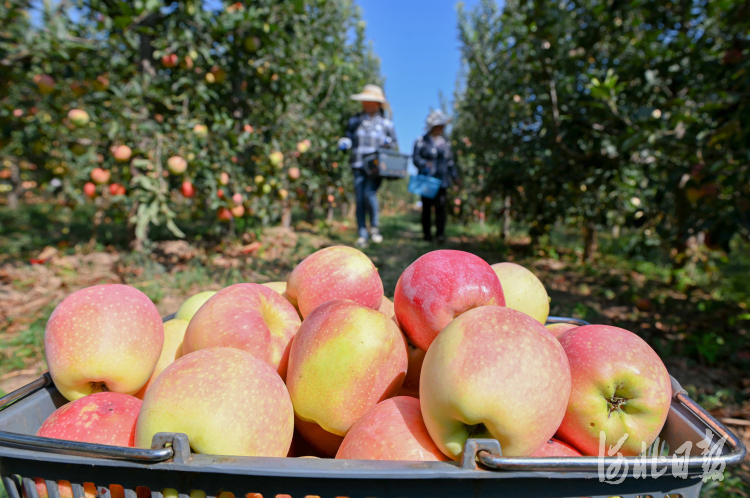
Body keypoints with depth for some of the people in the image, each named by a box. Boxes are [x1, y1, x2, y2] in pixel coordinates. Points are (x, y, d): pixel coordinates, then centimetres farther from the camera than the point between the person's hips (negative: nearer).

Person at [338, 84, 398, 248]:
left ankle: (375, 226, 3)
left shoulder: (386, 122, 11)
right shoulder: (355, 120, 14)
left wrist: (387, 142, -7)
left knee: (369, 194, -21)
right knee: (360, 200, -3)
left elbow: (394, 145, 15)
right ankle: (362, 235, 5)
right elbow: (348, 137, 19)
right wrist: (344, 143, -4)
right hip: (359, 166, 2)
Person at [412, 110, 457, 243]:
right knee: (427, 206, 2)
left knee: (440, 206, -9)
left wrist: (454, 176, 15)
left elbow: (450, 161, 20)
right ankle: (427, 233, 12)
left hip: (441, 180, 3)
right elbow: (415, 158, -4)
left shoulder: (444, 143, 16)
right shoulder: (421, 141, 3)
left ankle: (440, 234, -8)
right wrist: (424, 164, -23)